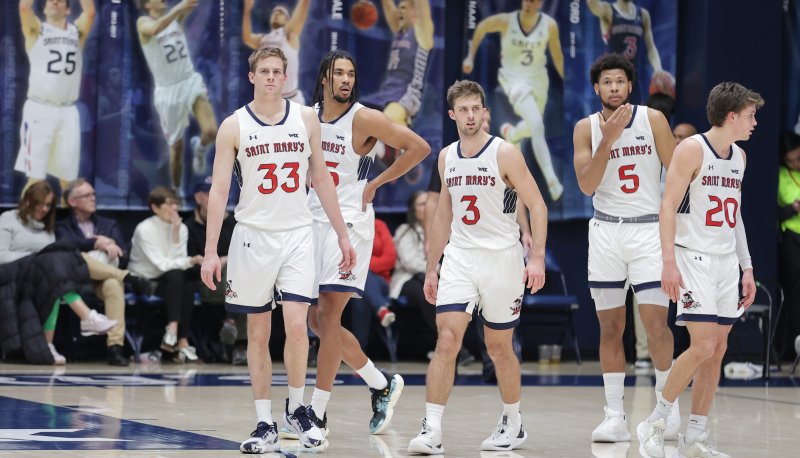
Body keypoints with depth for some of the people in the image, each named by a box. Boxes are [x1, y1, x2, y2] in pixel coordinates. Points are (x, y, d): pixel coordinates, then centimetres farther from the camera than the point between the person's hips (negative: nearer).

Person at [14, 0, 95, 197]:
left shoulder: (77, 31, 13)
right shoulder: (36, 30, 6)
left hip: (68, 112, 3)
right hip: (40, 110, -3)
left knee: (68, 178, 7)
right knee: (35, 177, -7)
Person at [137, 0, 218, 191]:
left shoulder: (177, 16, 6)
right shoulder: (143, 23, -8)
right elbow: (154, 29, -32)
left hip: (191, 81, 3)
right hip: (168, 90, -2)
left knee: (211, 131, -20)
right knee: (176, 147, 7)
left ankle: (200, 148, 15)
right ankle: (177, 191, 27)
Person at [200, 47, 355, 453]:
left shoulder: (306, 119, 4)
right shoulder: (234, 126, -2)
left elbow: (321, 179, 11)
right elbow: (219, 190, -3)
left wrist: (342, 234, 9)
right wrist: (211, 252, -10)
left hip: (297, 235, 1)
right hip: (253, 236, -1)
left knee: (296, 326, -11)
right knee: (258, 333, 5)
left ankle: (296, 408, 10)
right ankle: (265, 425, 12)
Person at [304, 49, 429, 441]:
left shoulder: (364, 119, -9)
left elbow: (419, 147, -9)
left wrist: (376, 184, -7)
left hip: (349, 222, -7)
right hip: (313, 220, 7)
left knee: (327, 316, -11)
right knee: (318, 319, 8)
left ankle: (317, 413, -6)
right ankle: (382, 385, 24)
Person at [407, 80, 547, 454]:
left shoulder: (505, 153, -8)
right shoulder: (447, 157, 8)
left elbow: (537, 206, -8)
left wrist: (537, 258, -19)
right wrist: (431, 268, 16)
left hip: (501, 258, -3)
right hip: (459, 257, 3)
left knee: (499, 346, 7)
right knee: (447, 339, -11)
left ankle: (513, 424, 27)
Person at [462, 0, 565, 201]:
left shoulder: (550, 25, -11)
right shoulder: (506, 21, -16)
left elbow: (557, 56, 2)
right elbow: (481, 27, 3)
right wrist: (471, 57, 7)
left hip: (538, 78, 4)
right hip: (514, 77, -4)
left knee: (532, 127, 20)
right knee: (537, 125, -24)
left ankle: (510, 133, 59)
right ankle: (552, 182, -29)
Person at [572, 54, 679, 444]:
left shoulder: (652, 119, -1)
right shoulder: (587, 128, 2)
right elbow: (587, 185, -8)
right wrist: (609, 139, -16)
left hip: (649, 229, -2)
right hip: (606, 231, 2)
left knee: (655, 323, -9)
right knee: (610, 326, 2)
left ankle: (666, 399, 12)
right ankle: (615, 416, 6)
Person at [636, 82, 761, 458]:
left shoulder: (739, 156, 14)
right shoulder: (691, 149, -9)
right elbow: (668, 207, -13)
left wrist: (746, 267, 17)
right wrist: (669, 262, -21)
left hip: (726, 261, 8)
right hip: (693, 258, -8)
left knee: (718, 349, 4)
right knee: (703, 346, -15)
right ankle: (654, 423, -2)